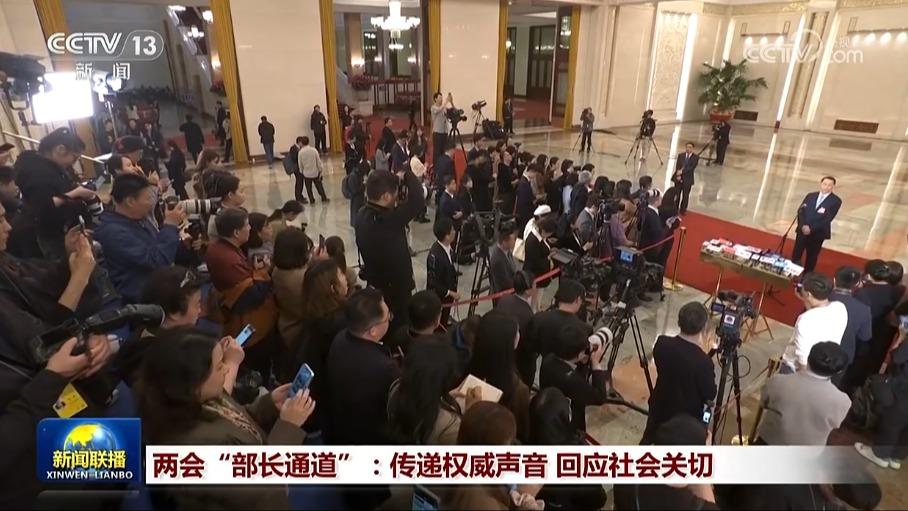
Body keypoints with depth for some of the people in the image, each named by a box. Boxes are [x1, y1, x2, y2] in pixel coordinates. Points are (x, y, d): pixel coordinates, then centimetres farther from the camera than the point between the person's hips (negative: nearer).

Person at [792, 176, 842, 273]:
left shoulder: (836, 201, -2)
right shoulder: (810, 196, 9)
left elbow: (828, 218, -10)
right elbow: (800, 211, 3)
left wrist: (811, 228, -16)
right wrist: (803, 226, -13)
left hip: (818, 233, -2)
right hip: (803, 230, 3)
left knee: (811, 257, 8)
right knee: (796, 255, 3)